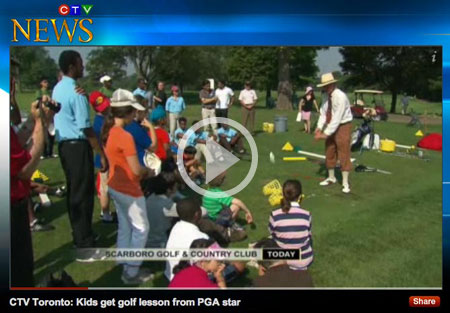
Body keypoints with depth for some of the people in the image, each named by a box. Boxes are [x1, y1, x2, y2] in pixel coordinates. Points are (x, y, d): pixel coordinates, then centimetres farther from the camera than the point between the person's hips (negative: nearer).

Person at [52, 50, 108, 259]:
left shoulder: (58, 89, 11)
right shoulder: (76, 92, -18)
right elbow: (86, 128, -21)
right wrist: (102, 154, -18)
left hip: (63, 144, 9)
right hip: (77, 146, -9)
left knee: (73, 191, 19)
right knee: (83, 194, -4)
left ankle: (79, 236, 33)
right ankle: (85, 248, 3)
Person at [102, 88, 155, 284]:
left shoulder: (108, 132, 2)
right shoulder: (125, 137, -26)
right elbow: (136, 170, -24)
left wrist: (143, 171, 10)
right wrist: (149, 172, -4)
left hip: (115, 186, 9)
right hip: (128, 190, -9)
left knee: (124, 227, 19)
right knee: (141, 229, 6)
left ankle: (126, 267, 31)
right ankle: (131, 273, 13)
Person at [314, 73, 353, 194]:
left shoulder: (340, 97, -24)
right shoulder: (327, 96, -1)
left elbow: (337, 118, -27)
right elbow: (323, 113, 1)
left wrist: (326, 133, -26)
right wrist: (319, 127, -13)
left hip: (342, 126, -8)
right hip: (331, 126, 8)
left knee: (344, 154, -3)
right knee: (329, 153, 14)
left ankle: (345, 183, 4)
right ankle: (331, 178, 29)